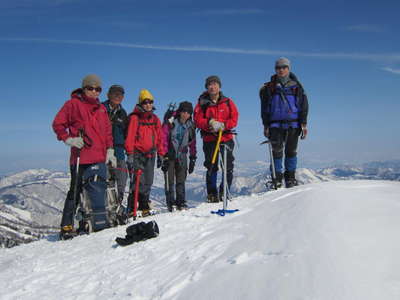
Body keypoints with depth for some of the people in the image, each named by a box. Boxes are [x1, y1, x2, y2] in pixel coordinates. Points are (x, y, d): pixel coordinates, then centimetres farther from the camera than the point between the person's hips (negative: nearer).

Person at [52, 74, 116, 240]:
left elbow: (107, 131, 19)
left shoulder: (101, 108, 19)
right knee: (76, 191, -4)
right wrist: (68, 139, -12)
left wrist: (109, 150, 10)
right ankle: (67, 226, 2)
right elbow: (58, 124, 1)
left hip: (100, 158, 6)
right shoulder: (73, 104, 2)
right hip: (80, 157, -6)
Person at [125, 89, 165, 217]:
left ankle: (144, 207, 20)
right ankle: (131, 209, -4)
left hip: (150, 155, 6)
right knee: (139, 181, -12)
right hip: (138, 154, -5)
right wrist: (130, 154, -14)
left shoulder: (155, 119, 14)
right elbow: (130, 137, -9)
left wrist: (161, 154, 13)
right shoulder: (135, 118, -4)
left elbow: (159, 138, 16)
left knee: (148, 182, 9)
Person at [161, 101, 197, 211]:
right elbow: (164, 140, -11)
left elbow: (192, 143, 10)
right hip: (170, 154, -3)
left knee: (181, 179, 4)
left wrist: (193, 158, 8)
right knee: (170, 180, -2)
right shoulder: (170, 123, -11)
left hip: (182, 154, 4)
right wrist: (165, 156, -15)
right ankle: (170, 202, 5)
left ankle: (181, 202, 10)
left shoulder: (191, 126, 3)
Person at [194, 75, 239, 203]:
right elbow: (198, 120, -3)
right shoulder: (202, 103, 5)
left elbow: (234, 119, 1)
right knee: (211, 167, 2)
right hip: (209, 139, -1)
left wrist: (223, 126, -16)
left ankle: (224, 193, 14)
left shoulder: (228, 102, 8)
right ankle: (212, 194, 12)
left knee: (228, 167, 0)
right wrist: (210, 123, -20)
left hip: (226, 138, 1)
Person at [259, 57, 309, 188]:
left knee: (291, 151, 4)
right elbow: (265, 108, 8)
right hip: (275, 124, 0)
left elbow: (304, 105, 7)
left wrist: (303, 124, -1)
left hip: (293, 124, 0)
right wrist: (266, 126, 1)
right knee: (276, 151, -7)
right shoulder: (269, 87, 9)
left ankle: (290, 177, 16)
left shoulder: (296, 86, 9)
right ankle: (277, 177, 1)